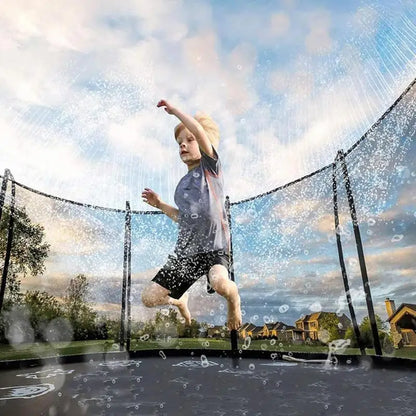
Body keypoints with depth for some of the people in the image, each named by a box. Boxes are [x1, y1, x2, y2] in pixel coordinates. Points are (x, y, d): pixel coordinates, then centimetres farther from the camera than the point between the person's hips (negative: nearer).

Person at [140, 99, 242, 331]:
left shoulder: (211, 166, 3)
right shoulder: (182, 184, 19)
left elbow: (199, 130, -13)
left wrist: (174, 110, -3)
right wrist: (160, 205, 16)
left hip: (214, 247, -6)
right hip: (185, 251, 6)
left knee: (220, 283, -37)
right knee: (149, 299, -1)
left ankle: (234, 299, 3)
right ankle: (180, 300, 35)